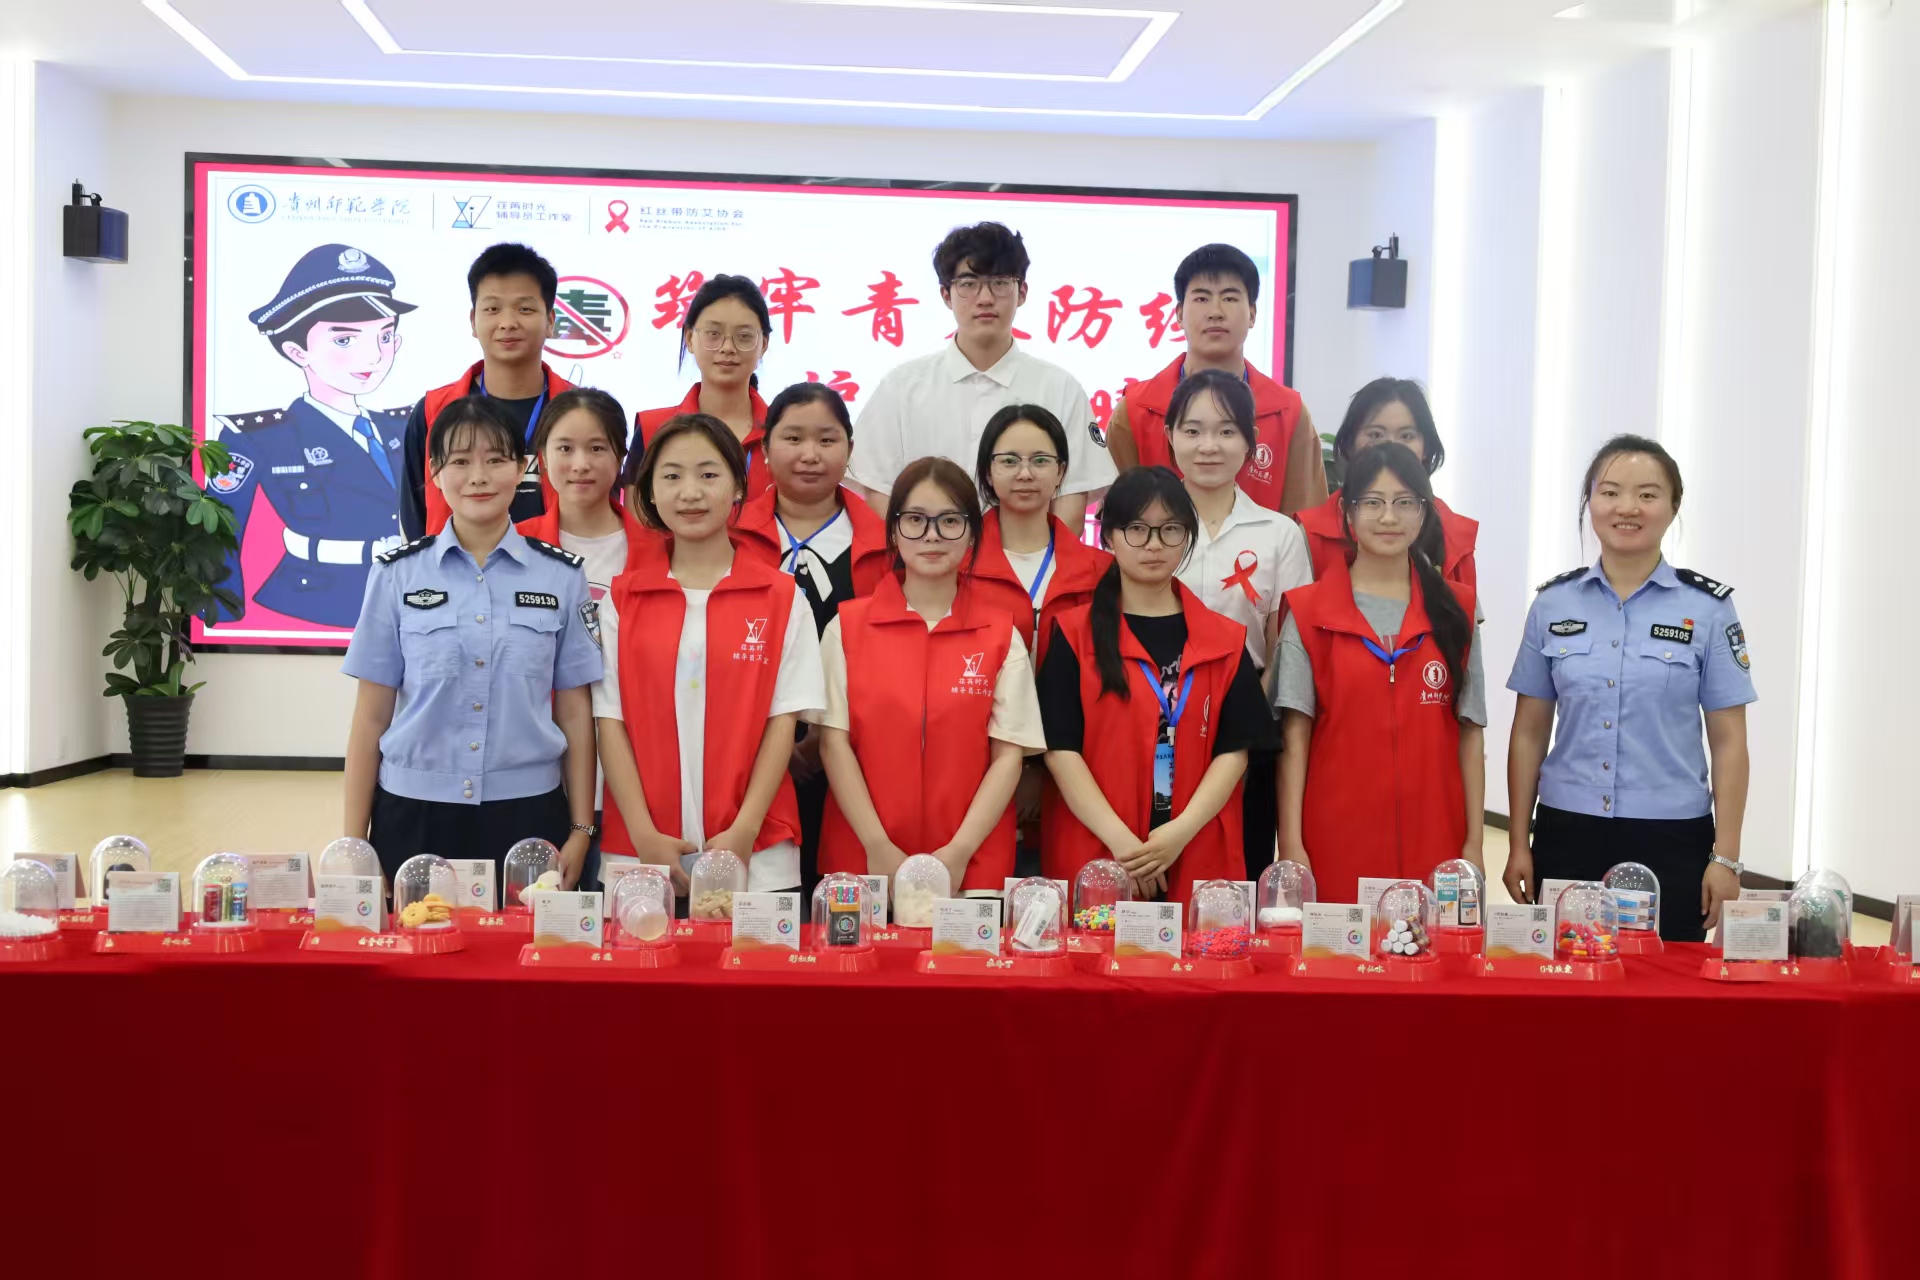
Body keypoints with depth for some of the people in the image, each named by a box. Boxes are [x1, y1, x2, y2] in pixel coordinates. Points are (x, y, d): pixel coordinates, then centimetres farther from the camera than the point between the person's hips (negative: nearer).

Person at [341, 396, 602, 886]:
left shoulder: (561, 576, 2)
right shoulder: (397, 574, 1)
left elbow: (575, 714, 5)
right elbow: (371, 717, 3)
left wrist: (580, 830, 2)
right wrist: (352, 841, 1)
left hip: (526, 814, 0)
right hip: (413, 816, 0)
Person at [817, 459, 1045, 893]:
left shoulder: (1002, 636, 3)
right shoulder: (846, 627, 3)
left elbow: (1009, 755, 0)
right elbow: (834, 741, -1)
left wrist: (959, 852, -11)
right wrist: (878, 848, -10)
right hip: (864, 861, 0)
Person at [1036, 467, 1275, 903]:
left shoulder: (1225, 641, 9)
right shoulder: (1074, 635, 3)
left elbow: (1234, 749, 3)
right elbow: (1060, 748, -4)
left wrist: (1182, 831, -12)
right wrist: (1120, 839, -15)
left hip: (1200, 861, 2)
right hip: (1092, 862, -1)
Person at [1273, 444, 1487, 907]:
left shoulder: (1456, 611, 8)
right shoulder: (1309, 611, 2)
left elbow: (1470, 733, 7)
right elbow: (1294, 736, -1)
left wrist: (1474, 844, 1)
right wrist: (1291, 845, -8)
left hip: (1433, 847, 2)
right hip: (1335, 849, -1)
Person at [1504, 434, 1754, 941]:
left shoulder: (1708, 608, -1)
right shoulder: (1554, 602, 4)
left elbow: (1728, 740, 0)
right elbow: (1529, 732, 7)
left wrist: (1726, 857, -5)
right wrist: (1519, 843, 4)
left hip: (1671, 841, -1)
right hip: (1566, 834, 2)